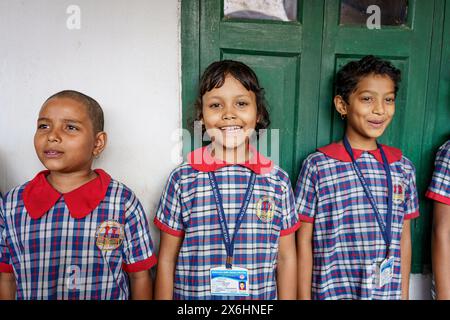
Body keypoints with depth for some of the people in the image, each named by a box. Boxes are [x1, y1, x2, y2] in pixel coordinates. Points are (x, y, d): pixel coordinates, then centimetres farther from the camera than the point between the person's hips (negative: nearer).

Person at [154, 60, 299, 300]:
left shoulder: (278, 181, -7)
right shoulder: (182, 179, -11)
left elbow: (286, 258, 0)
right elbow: (167, 259, -4)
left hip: (262, 296, 1)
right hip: (192, 295, 0)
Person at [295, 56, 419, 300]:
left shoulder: (403, 168, 1)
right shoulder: (318, 165, -12)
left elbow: (404, 239, 7)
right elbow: (304, 240, -8)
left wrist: (404, 294, 9)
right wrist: (304, 296, -6)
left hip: (389, 293, 4)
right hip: (331, 292, -3)